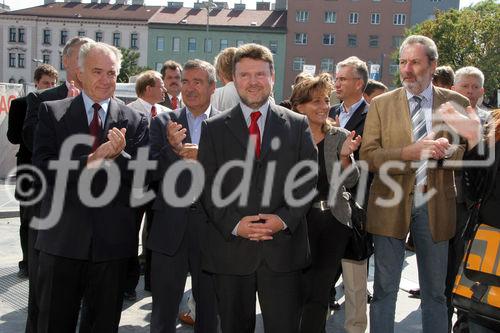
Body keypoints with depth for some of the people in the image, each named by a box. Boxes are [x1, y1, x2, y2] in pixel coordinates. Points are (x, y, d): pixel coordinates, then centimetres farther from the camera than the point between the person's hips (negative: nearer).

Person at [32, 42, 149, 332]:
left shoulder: (135, 121, 3)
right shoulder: (52, 112, 2)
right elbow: (42, 167, -9)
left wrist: (119, 156, -21)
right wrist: (90, 161, -23)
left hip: (113, 241, 1)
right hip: (62, 238, -1)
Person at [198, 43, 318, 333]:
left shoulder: (298, 125, 8)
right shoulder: (214, 128, 7)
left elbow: (308, 179, 3)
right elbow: (208, 185, 1)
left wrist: (285, 219, -11)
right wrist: (234, 223, -12)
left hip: (283, 247, 0)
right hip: (230, 248, 1)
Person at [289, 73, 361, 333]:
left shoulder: (341, 137, 3)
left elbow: (350, 182, -1)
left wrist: (345, 156, -17)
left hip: (334, 221, 2)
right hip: (300, 220, -1)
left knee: (319, 291, 6)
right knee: (307, 289, 6)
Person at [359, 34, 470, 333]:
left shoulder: (457, 103, 3)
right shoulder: (381, 104, 1)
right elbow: (368, 156, -5)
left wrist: (448, 151, -18)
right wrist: (409, 152, -20)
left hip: (435, 207, 1)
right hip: (391, 205, 0)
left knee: (435, 291, 13)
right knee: (385, 289, 10)